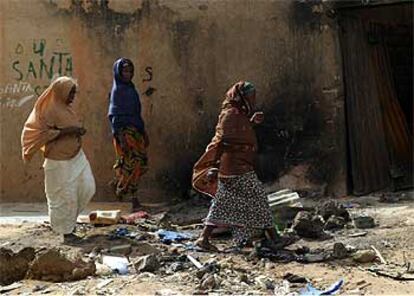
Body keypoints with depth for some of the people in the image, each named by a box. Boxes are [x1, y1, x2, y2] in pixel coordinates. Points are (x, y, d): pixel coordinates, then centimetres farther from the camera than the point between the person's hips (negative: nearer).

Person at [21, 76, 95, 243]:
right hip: (60, 161, -8)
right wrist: (66, 131, -25)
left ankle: (70, 216, 28)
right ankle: (66, 231, 14)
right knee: (64, 195, 1)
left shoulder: (67, 107, 9)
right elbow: (42, 132, -21)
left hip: (76, 156, 8)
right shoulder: (50, 109, -15)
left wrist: (78, 130, 1)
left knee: (87, 188, 7)